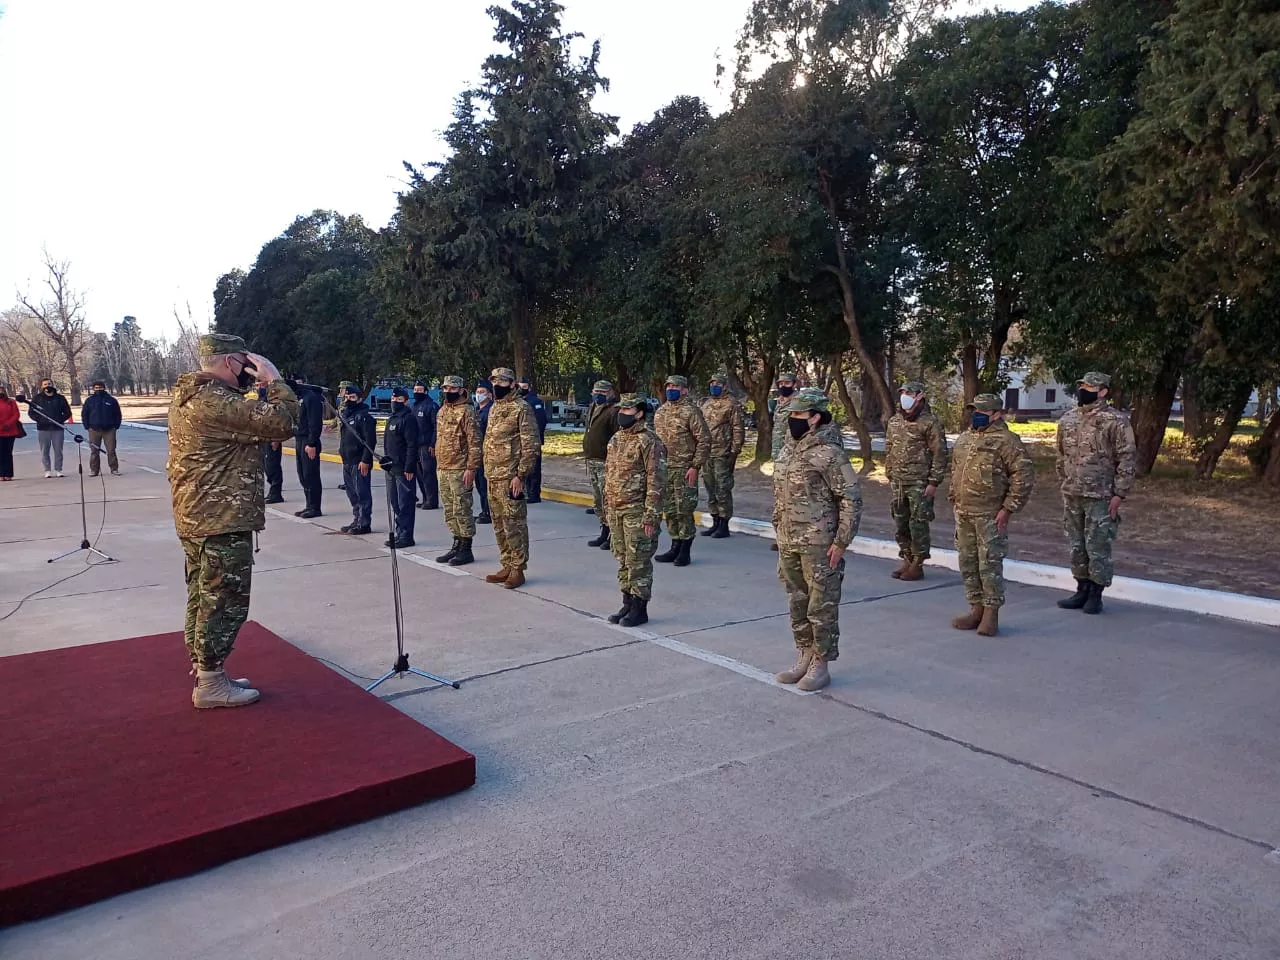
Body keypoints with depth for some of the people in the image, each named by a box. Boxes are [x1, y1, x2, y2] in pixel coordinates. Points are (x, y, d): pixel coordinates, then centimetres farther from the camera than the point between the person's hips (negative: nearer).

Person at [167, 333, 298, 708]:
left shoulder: (187, 396, 13)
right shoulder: (216, 401, -21)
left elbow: (246, 419, 18)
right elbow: (282, 422, -26)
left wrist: (257, 387, 8)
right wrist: (274, 379, -14)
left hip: (195, 516, 11)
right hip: (223, 520, -11)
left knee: (203, 598, 17)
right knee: (224, 601, -1)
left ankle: (204, 674, 28)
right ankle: (210, 685, 8)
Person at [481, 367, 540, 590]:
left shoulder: (521, 408, -10)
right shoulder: (494, 409, 16)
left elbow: (531, 445, -15)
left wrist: (521, 475, -18)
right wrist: (487, 471, 18)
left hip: (511, 478, -9)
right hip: (493, 477, 9)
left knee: (514, 524, -4)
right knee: (499, 526, 13)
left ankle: (517, 570, 3)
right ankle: (506, 566, 23)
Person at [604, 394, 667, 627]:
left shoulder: (648, 441, -13)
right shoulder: (616, 439, 12)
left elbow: (656, 480, -16)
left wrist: (651, 516, -19)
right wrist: (608, 508, 17)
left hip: (637, 512, -8)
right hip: (617, 511, 8)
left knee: (638, 562, -1)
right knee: (623, 560, 14)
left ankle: (640, 609, 8)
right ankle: (628, 604, 24)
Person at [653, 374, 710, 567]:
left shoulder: (691, 412, -9)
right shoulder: (660, 412, 13)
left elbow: (704, 440, -11)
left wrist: (695, 466, -15)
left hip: (684, 469, -7)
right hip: (663, 468, 7)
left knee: (684, 510, -3)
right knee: (669, 510, 11)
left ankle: (685, 551, 6)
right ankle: (675, 547, 22)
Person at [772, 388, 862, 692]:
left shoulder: (829, 453, -15)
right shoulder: (788, 450, 9)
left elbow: (852, 499, -16)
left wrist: (841, 543, -16)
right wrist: (780, 534, 17)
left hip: (818, 545, -8)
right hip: (788, 543, 8)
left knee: (821, 607, 3)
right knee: (797, 604, 16)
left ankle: (821, 665, 15)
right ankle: (804, 658, 30)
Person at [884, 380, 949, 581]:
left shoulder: (930, 423, -7)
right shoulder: (894, 421, 12)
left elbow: (940, 454, -9)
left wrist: (934, 483, -13)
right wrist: (890, 476, 15)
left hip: (919, 483, -6)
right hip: (897, 482, 6)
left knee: (918, 525, -2)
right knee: (900, 524, 10)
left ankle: (918, 565, 7)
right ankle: (907, 560, 22)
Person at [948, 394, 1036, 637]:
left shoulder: (1006, 440, -10)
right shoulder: (964, 438, 14)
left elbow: (1024, 475, -14)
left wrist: (1008, 508, -15)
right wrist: (953, 499, 17)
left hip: (989, 516, -8)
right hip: (963, 513, 8)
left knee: (990, 564, -3)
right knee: (968, 563, 12)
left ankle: (991, 614, 6)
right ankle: (976, 609, 23)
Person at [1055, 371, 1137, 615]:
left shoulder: (1115, 421, -10)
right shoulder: (1068, 419, 8)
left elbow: (1127, 459, -10)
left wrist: (1119, 494, -13)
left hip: (1100, 497, -6)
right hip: (1071, 495, 6)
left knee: (1098, 547, 0)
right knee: (1076, 546, 12)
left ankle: (1096, 595, 12)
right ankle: (1082, 590, 23)